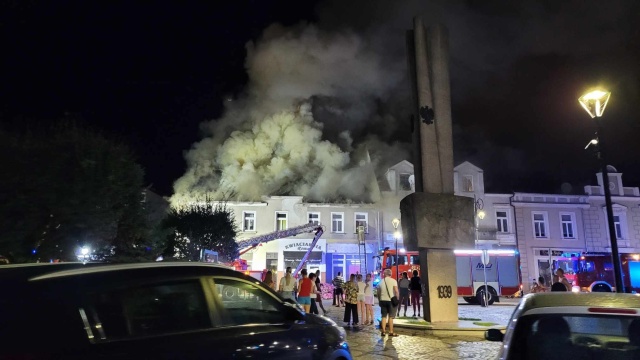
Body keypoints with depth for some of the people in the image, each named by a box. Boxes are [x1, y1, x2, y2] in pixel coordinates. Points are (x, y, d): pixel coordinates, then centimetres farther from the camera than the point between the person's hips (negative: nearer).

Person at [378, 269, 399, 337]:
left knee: (384, 316, 11)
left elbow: (378, 292, 11)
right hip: (391, 300, -4)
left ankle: (383, 331, 9)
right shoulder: (393, 281, -5)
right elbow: (396, 291, -14)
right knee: (391, 317, 2)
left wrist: (379, 300, 20)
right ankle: (391, 332, 4)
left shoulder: (381, 281, 8)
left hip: (383, 300, 4)